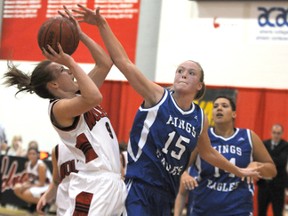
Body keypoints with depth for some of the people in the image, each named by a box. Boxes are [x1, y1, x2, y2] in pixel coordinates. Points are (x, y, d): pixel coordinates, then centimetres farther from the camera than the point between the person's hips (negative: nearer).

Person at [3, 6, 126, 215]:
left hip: (113, 181, 9)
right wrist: (70, 62, -20)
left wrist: (79, 34, 10)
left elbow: (105, 63, 17)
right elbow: (95, 98, -29)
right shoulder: (59, 108, -11)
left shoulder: (78, 94, 14)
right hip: (93, 184, -9)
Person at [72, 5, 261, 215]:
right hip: (140, 186, -6)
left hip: (166, 191, 6)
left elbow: (208, 153, 27)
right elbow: (123, 62, -15)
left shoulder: (200, 118, 8)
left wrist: (238, 171, 37)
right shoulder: (158, 97, -6)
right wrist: (102, 24, -22)